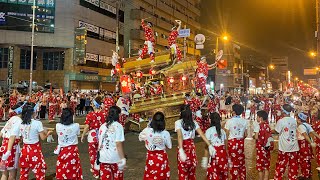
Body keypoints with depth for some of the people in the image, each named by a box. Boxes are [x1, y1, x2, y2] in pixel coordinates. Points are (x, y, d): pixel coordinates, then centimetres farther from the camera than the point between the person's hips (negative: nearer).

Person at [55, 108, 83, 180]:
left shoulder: (58, 126, -11)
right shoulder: (76, 126, -15)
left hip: (62, 151, 1)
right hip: (73, 150, -1)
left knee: (62, 171, 15)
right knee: (73, 170, 15)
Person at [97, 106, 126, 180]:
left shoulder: (102, 126, 4)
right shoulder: (118, 126, -12)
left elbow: (100, 143, 11)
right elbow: (118, 144, -17)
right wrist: (122, 158, -12)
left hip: (103, 157, 4)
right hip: (115, 158, -4)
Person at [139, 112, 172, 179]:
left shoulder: (147, 131, -18)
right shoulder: (166, 133, -18)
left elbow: (140, 138, 4)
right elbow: (169, 146, -3)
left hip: (151, 157, 1)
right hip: (162, 157, 0)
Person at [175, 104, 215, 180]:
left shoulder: (178, 123, -13)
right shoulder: (194, 122, -1)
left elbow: (180, 136, -26)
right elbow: (202, 134, -6)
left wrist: (181, 150, -34)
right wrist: (210, 145, -7)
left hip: (183, 146, -4)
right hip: (191, 145, 4)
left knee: (183, 170, 10)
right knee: (192, 168, 20)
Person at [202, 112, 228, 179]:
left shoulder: (209, 130, -6)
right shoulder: (222, 131, 8)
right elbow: (226, 145, 9)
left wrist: (205, 158, -4)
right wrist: (227, 157, 17)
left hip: (214, 154, -5)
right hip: (223, 153, 5)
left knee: (214, 175, 4)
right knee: (223, 174, 15)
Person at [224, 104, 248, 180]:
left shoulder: (229, 121, -13)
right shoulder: (244, 121, 0)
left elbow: (226, 134, -11)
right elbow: (245, 135, 5)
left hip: (232, 142, -4)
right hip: (241, 142, 4)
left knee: (234, 162, 7)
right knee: (241, 161, 17)